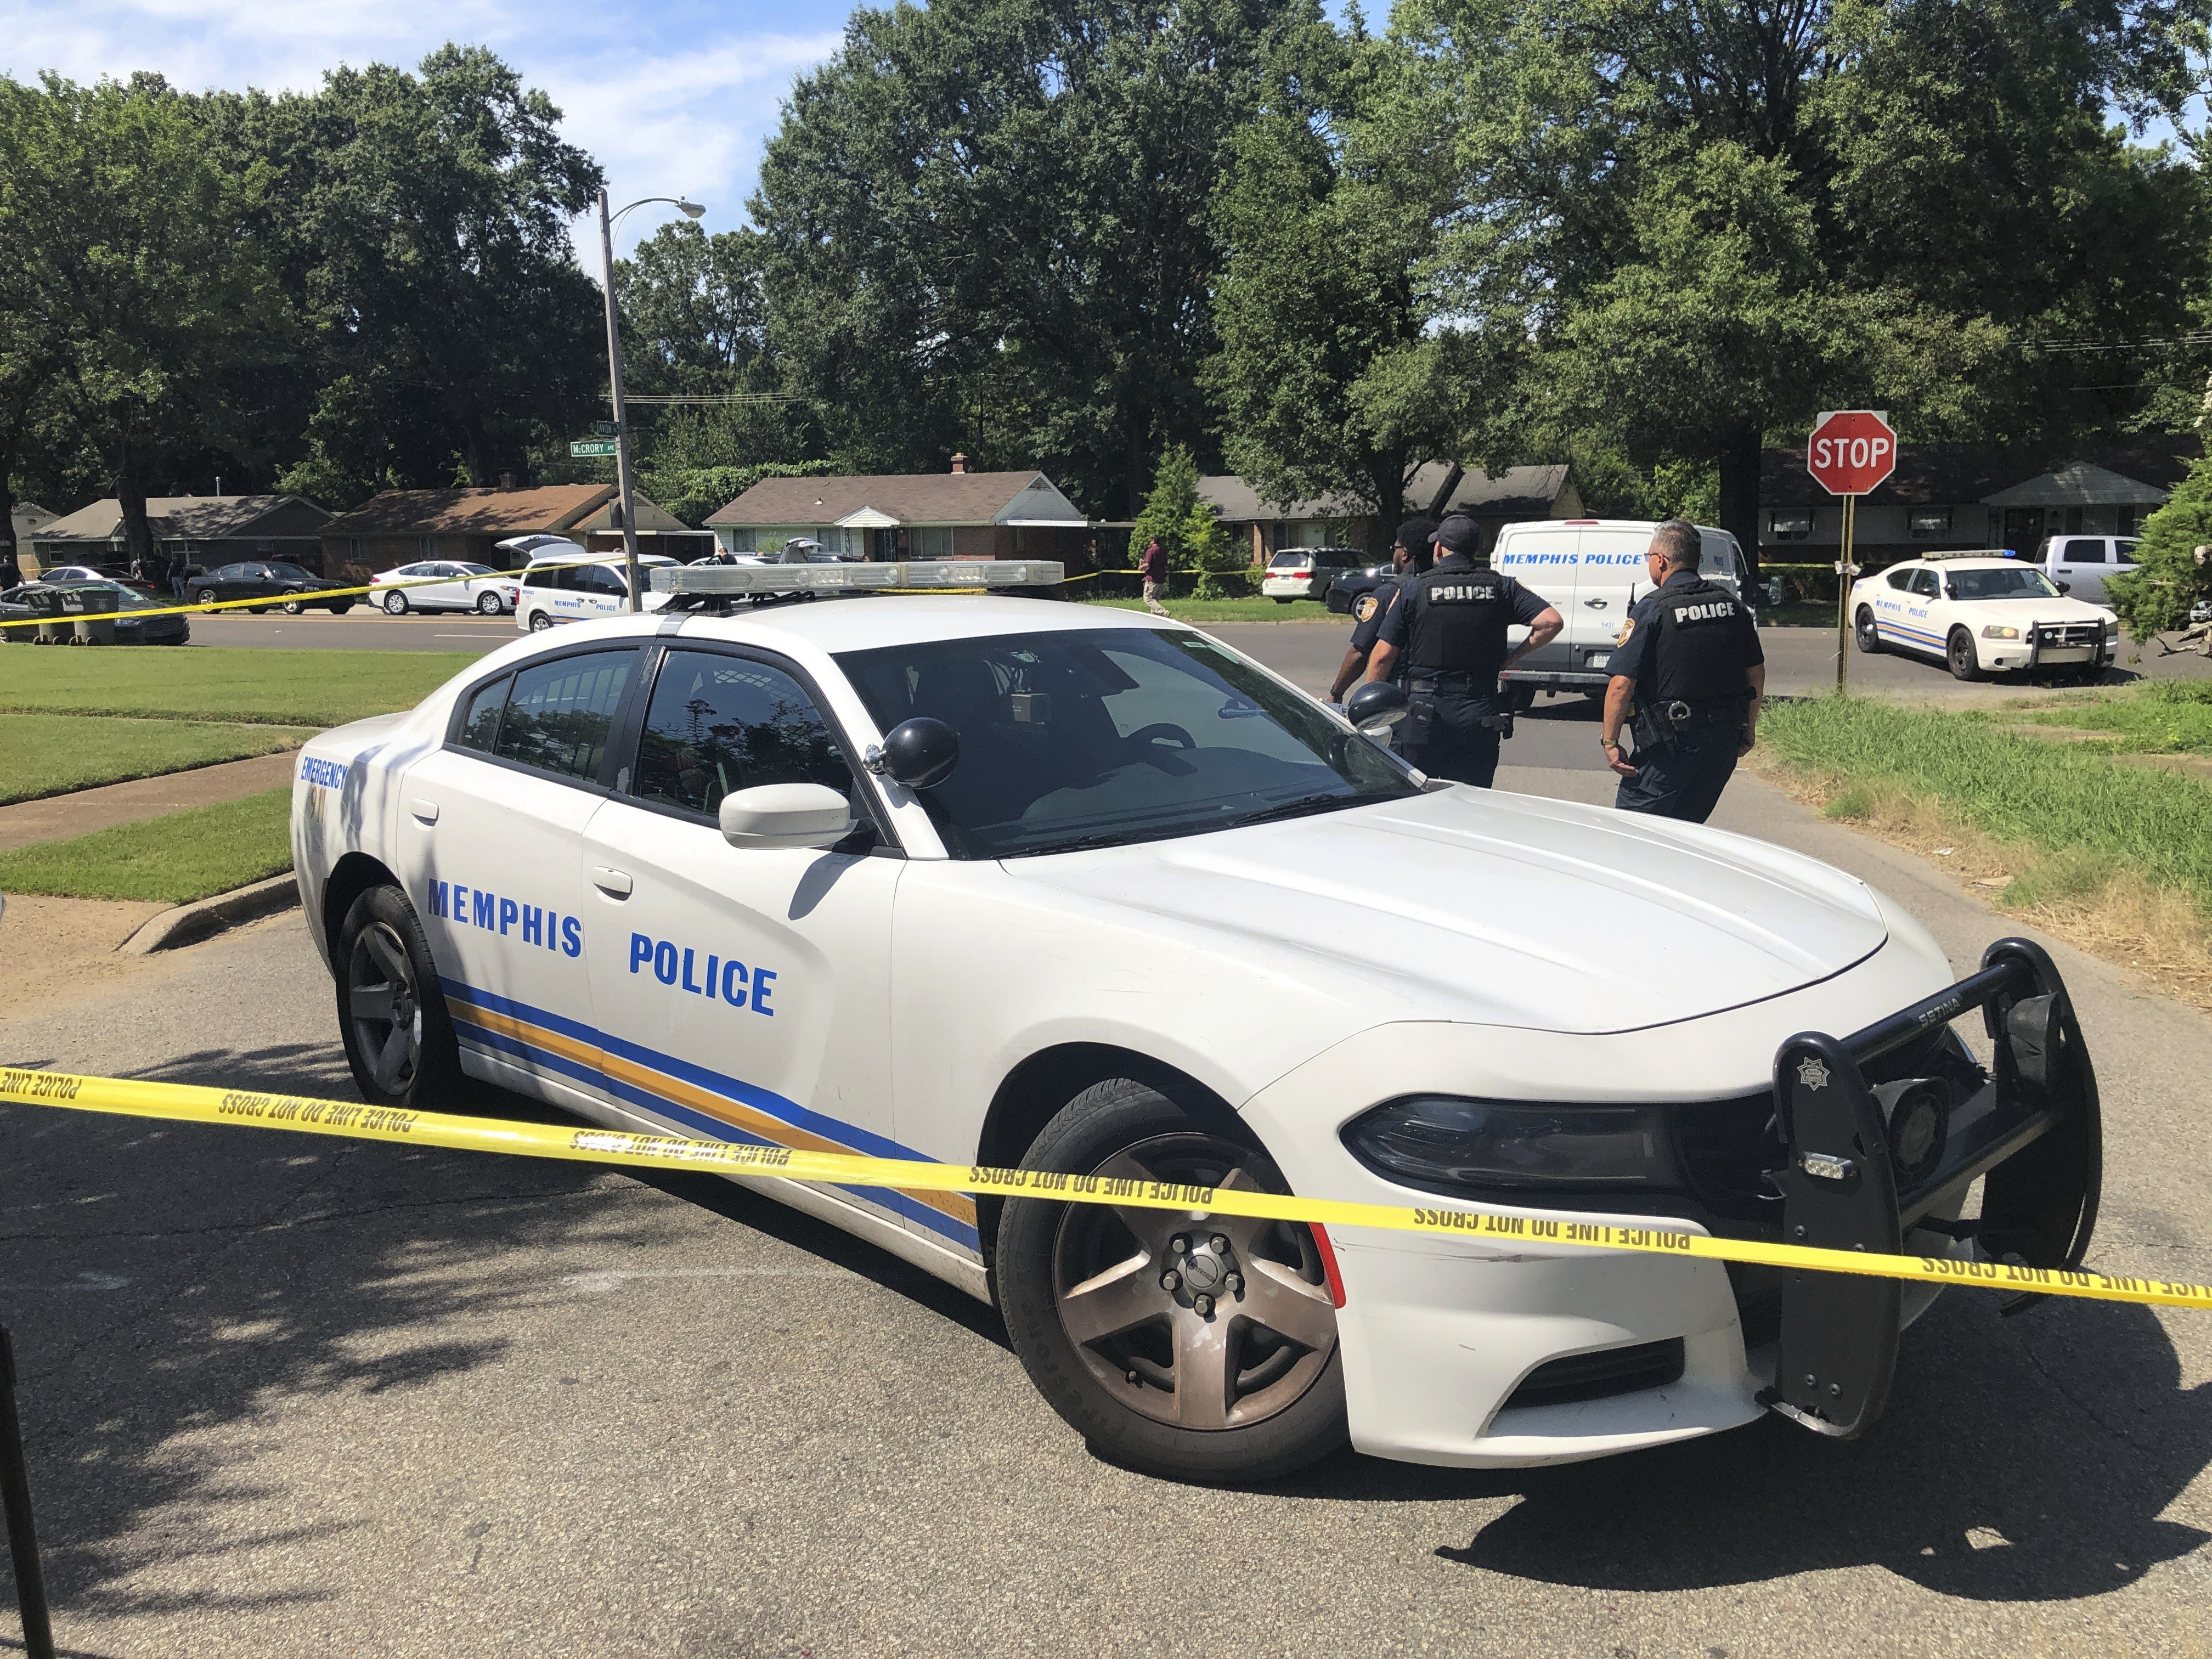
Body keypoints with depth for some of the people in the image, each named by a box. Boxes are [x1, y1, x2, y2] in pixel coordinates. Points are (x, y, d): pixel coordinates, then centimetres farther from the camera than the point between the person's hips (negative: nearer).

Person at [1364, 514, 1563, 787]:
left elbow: (1382, 656, -3)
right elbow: (1551, 622, -7)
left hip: (1423, 714, -2)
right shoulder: (1500, 587, 4)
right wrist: (1511, 658, 5)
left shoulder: (1417, 589, -1)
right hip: (1480, 716, 2)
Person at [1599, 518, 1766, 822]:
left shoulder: (1652, 609, -11)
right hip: (1725, 742, 7)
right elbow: (1756, 673, 14)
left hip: (1671, 743, -7)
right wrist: (1749, 729, 25)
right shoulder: (1731, 605, 8)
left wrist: (1610, 741, -10)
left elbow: (1622, 684, -17)